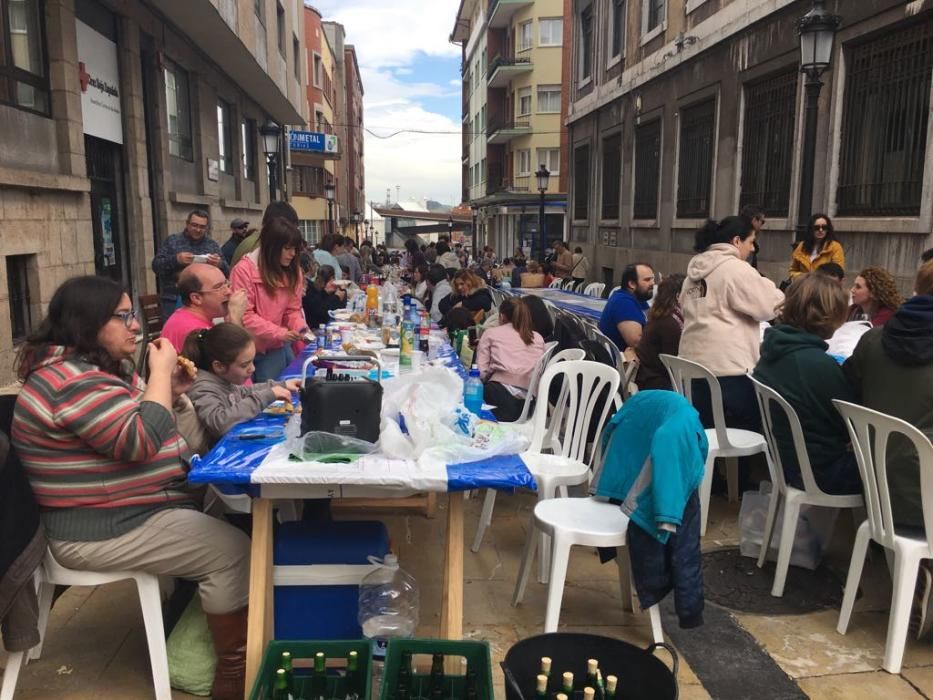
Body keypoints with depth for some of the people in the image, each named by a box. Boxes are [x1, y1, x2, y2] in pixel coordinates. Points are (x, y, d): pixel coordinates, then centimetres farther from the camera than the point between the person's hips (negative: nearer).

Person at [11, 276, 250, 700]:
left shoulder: (93, 365, 11)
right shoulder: (72, 380, -22)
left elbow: (135, 428, 19)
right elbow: (141, 441, -30)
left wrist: (172, 391, 1)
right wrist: (160, 372, -20)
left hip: (128, 510, 11)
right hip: (104, 530, -11)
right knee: (232, 550, -18)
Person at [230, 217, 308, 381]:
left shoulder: (292, 271, 4)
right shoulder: (244, 270, -16)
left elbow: (293, 309, 6)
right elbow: (244, 316, -18)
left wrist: (300, 328, -16)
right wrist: (280, 333, -24)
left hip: (281, 346, 6)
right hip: (255, 350, -6)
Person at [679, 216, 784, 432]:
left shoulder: (696, 267, 14)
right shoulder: (737, 269, -11)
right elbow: (769, 306, -8)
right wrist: (771, 289, 11)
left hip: (694, 360, 8)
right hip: (727, 364, -8)